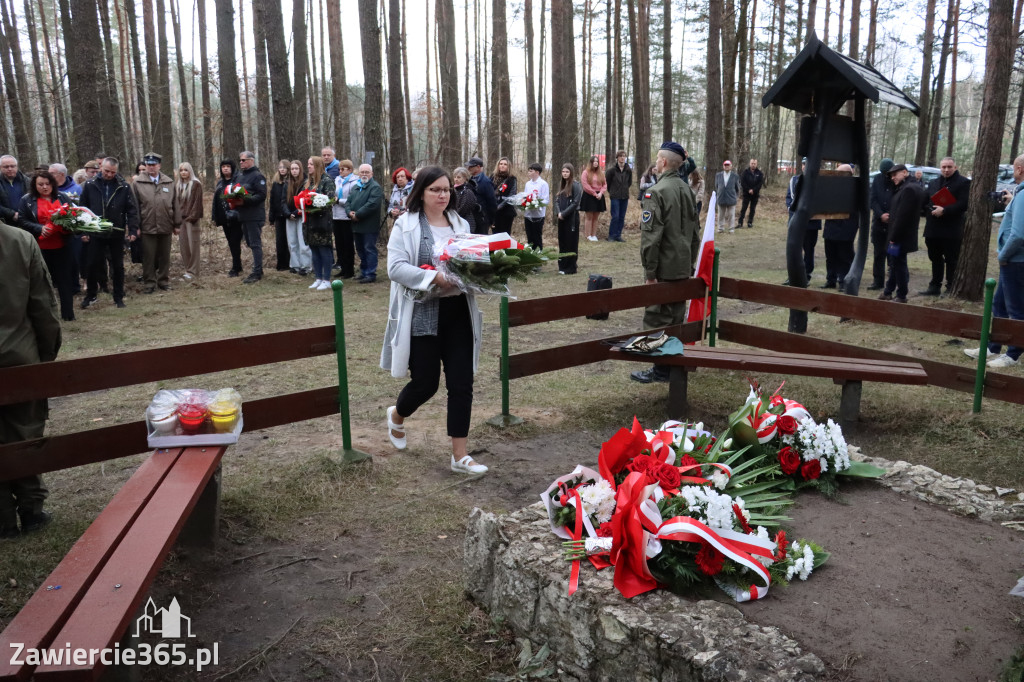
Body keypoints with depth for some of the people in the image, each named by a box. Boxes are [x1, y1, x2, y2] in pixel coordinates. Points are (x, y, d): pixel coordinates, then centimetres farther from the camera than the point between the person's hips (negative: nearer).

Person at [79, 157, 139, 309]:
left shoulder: (124, 187, -3)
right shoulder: (90, 186, 0)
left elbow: (132, 210, -4)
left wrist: (133, 230, -12)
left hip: (117, 234, -1)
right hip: (95, 233, 1)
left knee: (118, 267, 9)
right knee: (92, 265, 7)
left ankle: (119, 297, 20)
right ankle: (90, 295, 23)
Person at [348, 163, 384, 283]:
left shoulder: (375, 187, -8)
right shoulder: (356, 187, 19)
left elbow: (372, 204, -20)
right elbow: (349, 201, 17)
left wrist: (357, 215, -18)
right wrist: (350, 212, -5)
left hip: (369, 225, -8)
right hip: (356, 225, 8)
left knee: (369, 249, -6)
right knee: (361, 250, 14)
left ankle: (371, 274, -2)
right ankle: (364, 273, 24)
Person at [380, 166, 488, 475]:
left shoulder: (460, 224, 11)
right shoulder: (406, 224, -4)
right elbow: (396, 267, -14)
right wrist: (435, 277, -24)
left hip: (458, 313, 4)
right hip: (423, 314, -4)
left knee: (462, 384, 1)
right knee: (425, 382, 4)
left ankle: (460, 456, 11)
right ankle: (397, 415, 39)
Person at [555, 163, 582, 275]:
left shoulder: (576, 185, -10)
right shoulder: (561, 184, 11)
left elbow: (575, 203, -15)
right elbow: (557, 200, 12)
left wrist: (564, 213, -15)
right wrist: (559, 212, -5)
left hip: (572, 217, -7)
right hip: (562, 217, 7)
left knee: (571, 243, -1)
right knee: (562, 242, 11)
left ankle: (570, 268, 5)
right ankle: (562, 265, 21)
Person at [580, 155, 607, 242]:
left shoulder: (601, 174, 13)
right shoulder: (585, 173, -3)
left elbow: (605, 184, 8)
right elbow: (586, 185, -11)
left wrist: (601, 193, -10)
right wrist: (594, 194, -13)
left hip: (599, 197, 5)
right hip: (588, 196, -5)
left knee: (595, 217, 6)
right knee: (589, 217, -4)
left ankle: (594, 235, 9)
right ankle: (588, 236, -3)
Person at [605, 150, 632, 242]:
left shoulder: (628, 170, 2)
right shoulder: (612, 170, -8)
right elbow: (607, 180, 5)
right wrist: (610, 191, 11)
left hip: (625, 196, 4)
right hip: (615, 196, -4)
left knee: (622, 217, 6)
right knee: (615, 216, -7)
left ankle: (618, 235, 14)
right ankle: (611, 236, 2)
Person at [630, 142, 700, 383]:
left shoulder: (656, 192, -16)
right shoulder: (686, 189, 9)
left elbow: (651, 236, -20)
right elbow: (694, 232, 15)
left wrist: (649, 271, -16)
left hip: (664, 269, -8)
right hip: (683, 268, 8)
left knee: (657, 319, 1)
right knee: (677, 318, 16)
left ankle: (661, 369, 6)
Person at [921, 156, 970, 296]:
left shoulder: (963, 183, -3)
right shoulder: (933, 183, 17)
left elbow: (964, 204, -13)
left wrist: (944, 210, -20)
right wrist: (931, 210, -8)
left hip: (952, 231, -6)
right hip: (933, 229, 6)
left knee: (951, 260, 0)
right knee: (936, 259, 13)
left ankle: (951, 288, 5)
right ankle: (935, 287, 20)